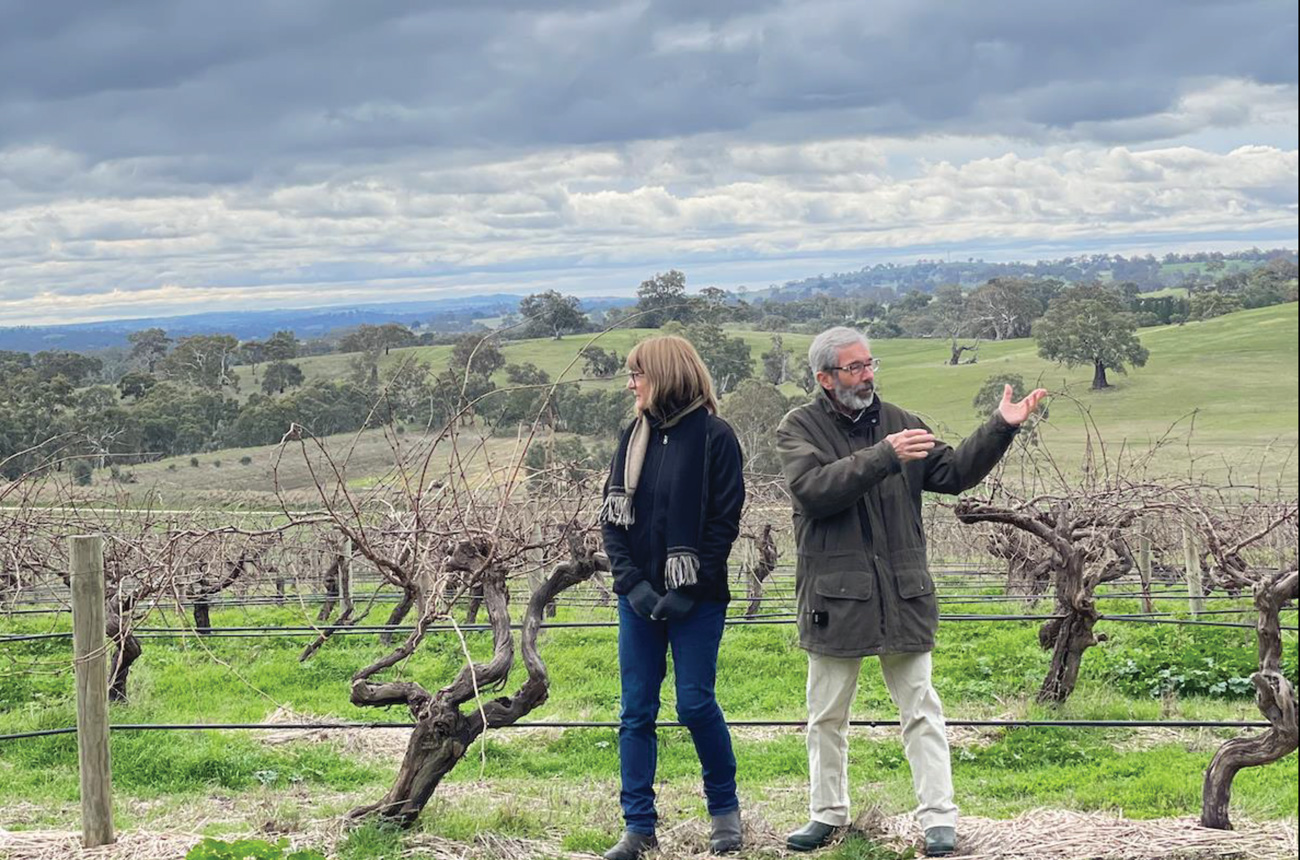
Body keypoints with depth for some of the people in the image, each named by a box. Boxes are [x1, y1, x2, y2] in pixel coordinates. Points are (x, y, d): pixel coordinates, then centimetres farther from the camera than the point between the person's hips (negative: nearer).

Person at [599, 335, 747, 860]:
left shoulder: (714, 437, -6)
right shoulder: (634, 438, 9)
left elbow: (724, 522, -9)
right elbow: (612, 517, 6)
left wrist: (688, 589, -15)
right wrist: (632, 582, -8)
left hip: (695, 598, -5)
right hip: (639, 598, 5)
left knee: (696, 703, -3)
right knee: (636, 710, 4)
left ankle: (725, 807, 18)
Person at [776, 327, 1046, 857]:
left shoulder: (897, 423, 9)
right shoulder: (799, 429, -2)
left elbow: (953, 473, 5)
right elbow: (813, 488, -20)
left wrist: (1001, 429, -7)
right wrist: (883, 456, -28)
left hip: (903, 595, 2)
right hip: (834, 598, -2)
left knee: (921, 711, 3)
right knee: (827, 715, 10)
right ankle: (827, 813, 24)